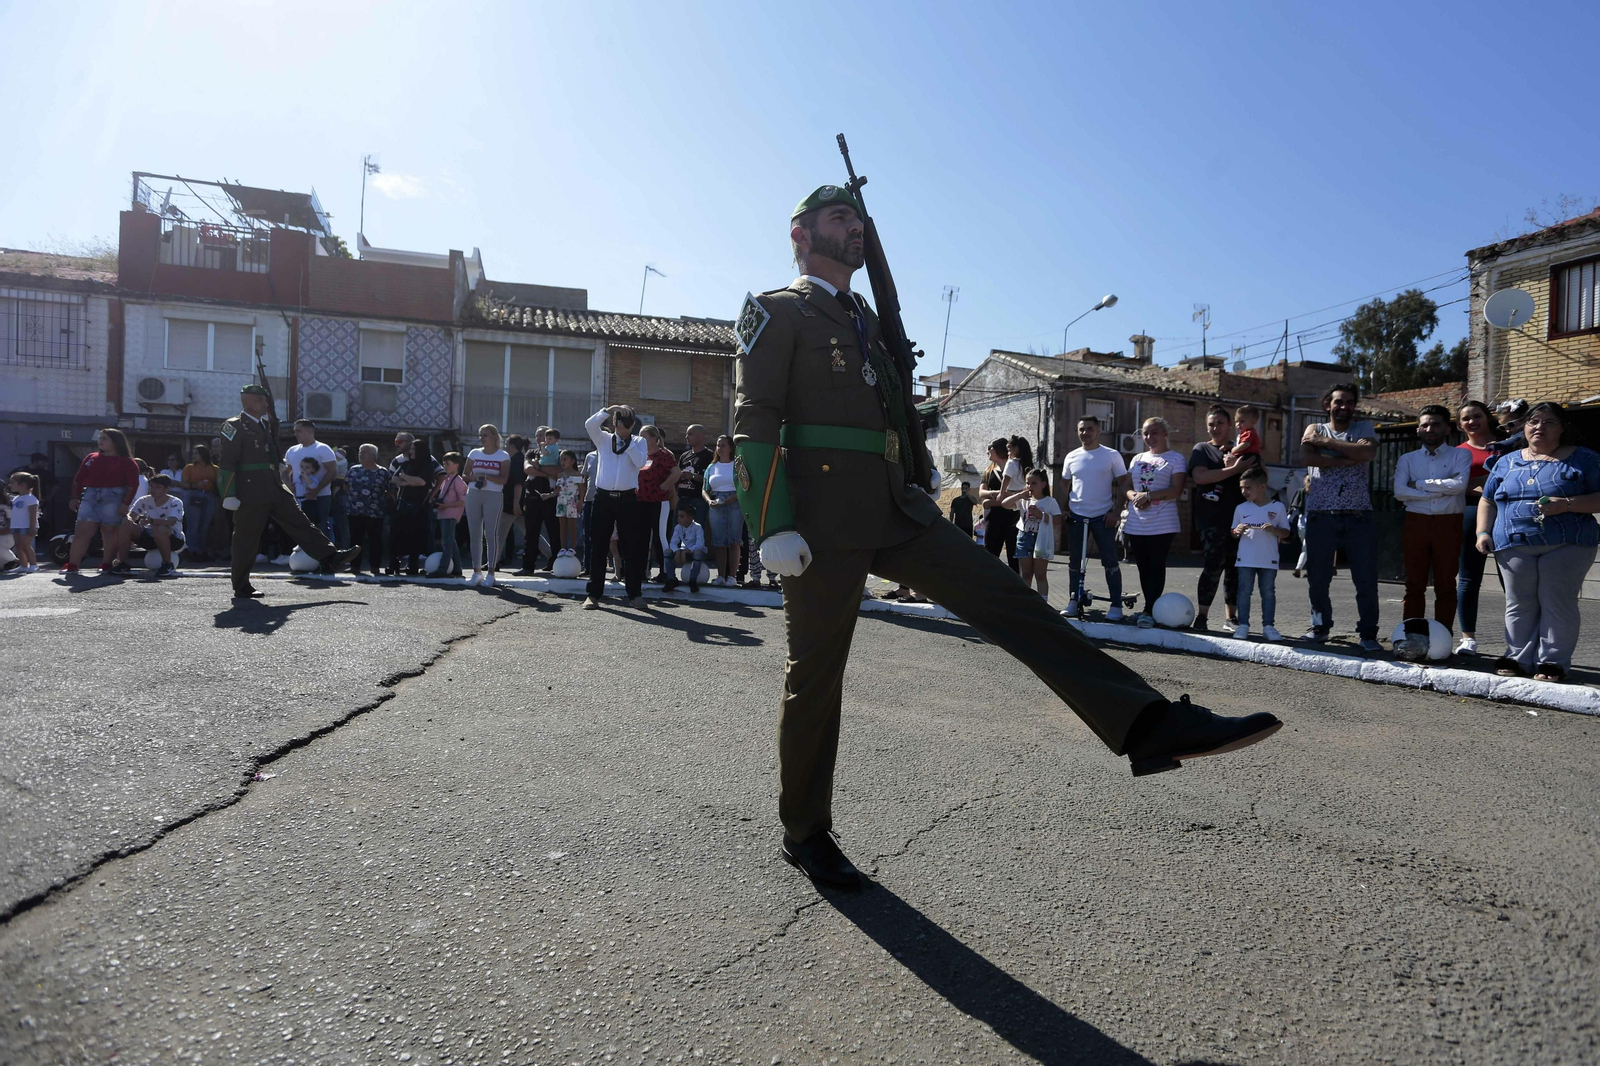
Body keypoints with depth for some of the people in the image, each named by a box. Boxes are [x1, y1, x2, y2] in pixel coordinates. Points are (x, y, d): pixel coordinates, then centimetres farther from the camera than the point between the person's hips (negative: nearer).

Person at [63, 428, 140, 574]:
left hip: (113, 500, -4)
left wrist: (125, 503, -14)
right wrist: (74, 497, 8)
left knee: (109, 532, 1)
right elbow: (78, 479, 16)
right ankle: (72, 565, -4)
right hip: (90, 497, 4)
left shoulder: (127, 462, 1)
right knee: (82, 530, -4)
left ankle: (107, 564, 10)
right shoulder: (91, 458, 15)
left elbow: (133, 484, -6)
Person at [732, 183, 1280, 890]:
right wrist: (773, 529, -18)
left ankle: (1147, 724, -12)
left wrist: (922, 494, 20)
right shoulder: (775, 311, 2)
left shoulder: (867, 321, 25)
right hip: (823, 517, -6)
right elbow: (753, 422, -9)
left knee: (1008, 599, -7)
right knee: (815, 674, 1)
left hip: (894, 510, 7)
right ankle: (805, 834, 17)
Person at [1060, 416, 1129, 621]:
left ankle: (1116, 606, 2)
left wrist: (1116, 511, -10)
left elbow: (1122, 484, -2)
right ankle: (1074, 602, 16)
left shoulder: (1111, 455, -3)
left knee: (1110, 561, -2)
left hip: (1103, 516, -3)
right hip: (1076, 515, 3)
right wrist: (1064, 509, 6)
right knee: (1075, 562, 7)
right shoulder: (1071, 457, 7)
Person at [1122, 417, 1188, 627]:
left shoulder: (1175, 458, 0)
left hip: (1162, 524, -6)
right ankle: (1151, 609, 16)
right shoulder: (1137, 459, 18)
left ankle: (1149, 611, -7)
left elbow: (1176, 490, -10)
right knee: (1143, 567, 8)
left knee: (1156, 567, -7)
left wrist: (1148, 495, -16)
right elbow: (1127, 487, 16)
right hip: (1136, 524, 6)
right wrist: (1133, 496, -7)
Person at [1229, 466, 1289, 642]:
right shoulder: (1241, 508, 4)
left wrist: (1274, 530, -18)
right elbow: (1233, 532, 9)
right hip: (1245, 559, 1)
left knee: (1268, 593, 5)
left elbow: (1286, 533, 2)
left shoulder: (1278, 507, -1)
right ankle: (1243, 625, 6)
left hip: (1269, 560, -1)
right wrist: (1237, 532, -14)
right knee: (1244, 592, 2)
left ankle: (1268, 626, 11)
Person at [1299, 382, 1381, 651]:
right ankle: (1320, 627, 21)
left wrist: (1326, 442, -9)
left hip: (1359, 516, 0)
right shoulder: (1315, 429, 11)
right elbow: (1306, 457, -10)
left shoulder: (1364, 427, 11)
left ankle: (1368, 634, 8)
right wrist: (1347, 460, -13)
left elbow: (1368, 452, -12)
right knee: (1317, 577, 6)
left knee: (1366, 579, -1)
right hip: (1321, 516, 1)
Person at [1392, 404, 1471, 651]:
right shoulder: (1407, 459, 12)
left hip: (1448, 523, -2)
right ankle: (1411, 637, 4)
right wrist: (1441, 491, -9)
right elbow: (1399, 492, -3)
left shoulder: (1460, 455, 7)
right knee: (1414, 584, 2)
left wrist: (1420, 484, -5)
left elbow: (1459, 484, -13)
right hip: (1416, 522, 2)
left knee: (1446, 585, 2)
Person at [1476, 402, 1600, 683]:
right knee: (1519, 605, 5)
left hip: (1566, 546, -3)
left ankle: (1553, 662, 4)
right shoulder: (1506, 462, 15)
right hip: (1514, 547, 3)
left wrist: (1567, 504, -16)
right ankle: (1518, 659, 12)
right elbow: (1487, 501, 18)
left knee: (1557, 604, -3)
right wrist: (1483, 532, 5)